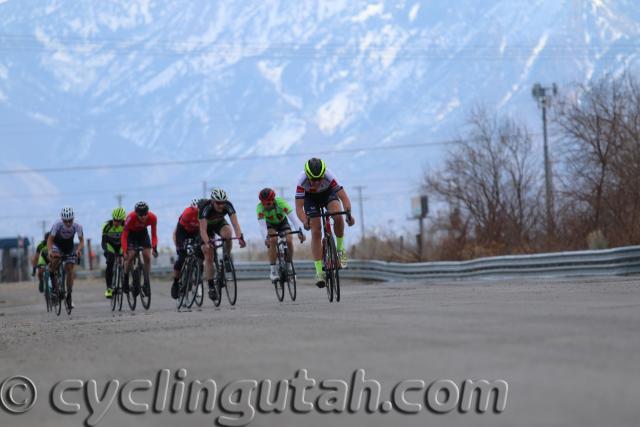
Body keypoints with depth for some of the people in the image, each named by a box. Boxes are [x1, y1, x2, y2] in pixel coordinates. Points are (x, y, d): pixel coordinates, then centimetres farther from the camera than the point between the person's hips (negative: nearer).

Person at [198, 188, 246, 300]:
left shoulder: (228, 206, -30)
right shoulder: (205, 208, -37)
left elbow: (235, 223, -38)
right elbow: (203, 229, -44)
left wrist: (240, 237, -55)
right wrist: (207, 242, -60)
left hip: (219, 222, 2)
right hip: (207, 225, -2)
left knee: (227, 233, -34)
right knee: (209, 258, -10)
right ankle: (211, 287, -1)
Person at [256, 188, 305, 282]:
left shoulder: (281, 203, -35)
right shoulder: (260, 208, -34)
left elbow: (293, 218, -42)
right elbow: (262, 225, -42)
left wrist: (300, 232, -54)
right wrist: (266, 238, -58)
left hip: (283, 222, 1)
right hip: (270, 225, 0)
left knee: (289, 241, -21)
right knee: (273, 240, -27)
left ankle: (289, 267, 0)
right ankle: (272, 270, -20)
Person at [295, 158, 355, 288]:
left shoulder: (329, 176, -37)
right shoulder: (302, 181, -36)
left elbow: (344, 197, -36)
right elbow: (299, 207, -34)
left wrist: (348, 213, -54)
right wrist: (305, 221, -53)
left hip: (328, 193, 0)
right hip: (310, 197, 0)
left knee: (338, 217, -30)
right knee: (316, 232, -11)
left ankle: (340, 248, -5)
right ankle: (319, 271, -7)